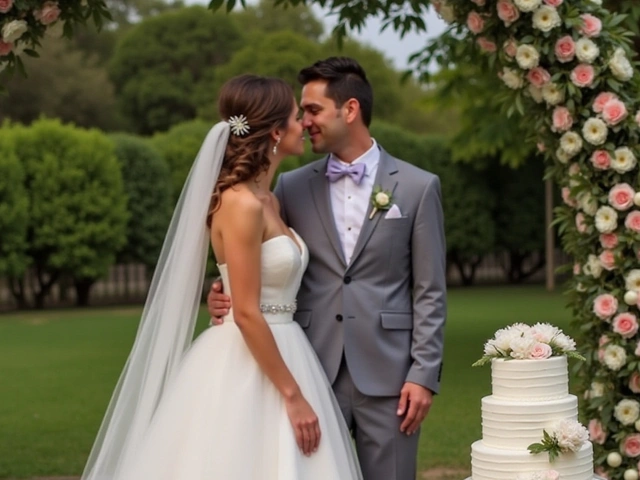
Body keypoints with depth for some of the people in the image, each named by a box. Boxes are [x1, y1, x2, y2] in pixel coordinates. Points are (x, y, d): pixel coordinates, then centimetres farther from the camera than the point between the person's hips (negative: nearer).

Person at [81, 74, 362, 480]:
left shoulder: (267, 202, 11)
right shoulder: (242, 204, -16)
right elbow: (246, 314, -20)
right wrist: (293, 395, -17)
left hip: (274, 357, 9)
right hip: (247, 371, -9)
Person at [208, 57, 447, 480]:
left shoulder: (418, 187, 1)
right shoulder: (292, 187, 8)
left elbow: (430, 292, 0)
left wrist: (424, 375, -6)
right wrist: (227, 295, -8)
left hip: (387, 375, -2)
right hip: (314, 372, 2)